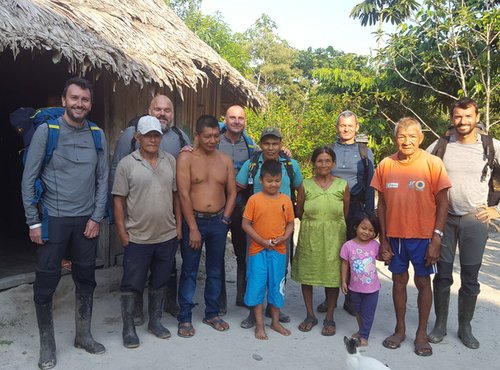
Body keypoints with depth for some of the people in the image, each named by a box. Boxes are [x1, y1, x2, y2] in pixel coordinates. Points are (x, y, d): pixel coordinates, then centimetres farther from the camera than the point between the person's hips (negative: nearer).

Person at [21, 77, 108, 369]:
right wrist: (33, 222, -6)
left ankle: (84, 335, 30)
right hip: (53, 219, -3)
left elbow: (103, 179, 5)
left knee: (86, 279, 12)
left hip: (87, 220, 3)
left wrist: (97, 217, -1)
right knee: (46, 283, 4)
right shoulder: (46, 131, -6)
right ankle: (47, 344, 23)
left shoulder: (98, 135, 3)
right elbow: (29, 179, -4)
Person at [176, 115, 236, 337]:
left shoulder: (225, 160, 6)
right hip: (193, 220, -4)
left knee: (215, 270, 13)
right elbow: (184, 194, -12)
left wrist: (224, 219, 0)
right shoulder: (186, 158, -7)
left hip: (219, 221, 4)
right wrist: (193, 228, -14)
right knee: (189, 271, 4)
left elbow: (232, 192, 10)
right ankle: (185, 318, 17)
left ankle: (212, 314, 29)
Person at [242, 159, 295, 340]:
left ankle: (275, 321, 30)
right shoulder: (254, 199, -7)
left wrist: (282, 238, -11)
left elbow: (290, 224, 7)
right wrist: (262, 241, -13)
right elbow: (245, 224, -6)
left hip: (279, 251, 2)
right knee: (257, 285, 4)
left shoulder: (286, 200, 1)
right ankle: (259, 324, 20)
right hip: (258, 250, -2)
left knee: (277, 286, 13)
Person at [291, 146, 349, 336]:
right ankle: (310, 315, 24)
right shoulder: (306, 185, 1)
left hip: (334, 237, 0)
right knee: (306, 273, 7)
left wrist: (332, 223, 8)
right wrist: (314, 222, 9)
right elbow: (299, 213, 8)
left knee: (333, 276, 4)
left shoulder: (343, 185, 1)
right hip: (309, 237, 1)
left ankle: (329, 318, 20)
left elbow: (345, 214, 9)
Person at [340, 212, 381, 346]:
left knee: (368, 313, 8)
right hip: (355, 287, 1)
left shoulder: (375, 245, -9)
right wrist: (344, 281, -4)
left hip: (372, 287, -1)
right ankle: (361, 330, 44)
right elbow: (345, 264, -4)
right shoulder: (348, 246, -12)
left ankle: (364, 336, 23)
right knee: (358, 311, 22)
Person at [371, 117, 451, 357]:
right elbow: (382, 204, 4)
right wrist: (383, 239, 2)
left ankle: (422, 333, 25)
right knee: (399, 281, 13)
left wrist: (436, 239, -10)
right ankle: (400, 329, 29)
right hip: (395, 236, 2)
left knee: (422, 282, 9)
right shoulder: (386, 165, -1)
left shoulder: (433, 163, -8)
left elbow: (442, 204, -6)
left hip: (423, 236, -2)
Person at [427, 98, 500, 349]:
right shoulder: (440, 146, -1)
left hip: (475, 220, 0)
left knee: (470, 278, 8)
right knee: (443, 275, 8)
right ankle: (440, 324, 23)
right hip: (443, 218, 1)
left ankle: (465, 327, 25)